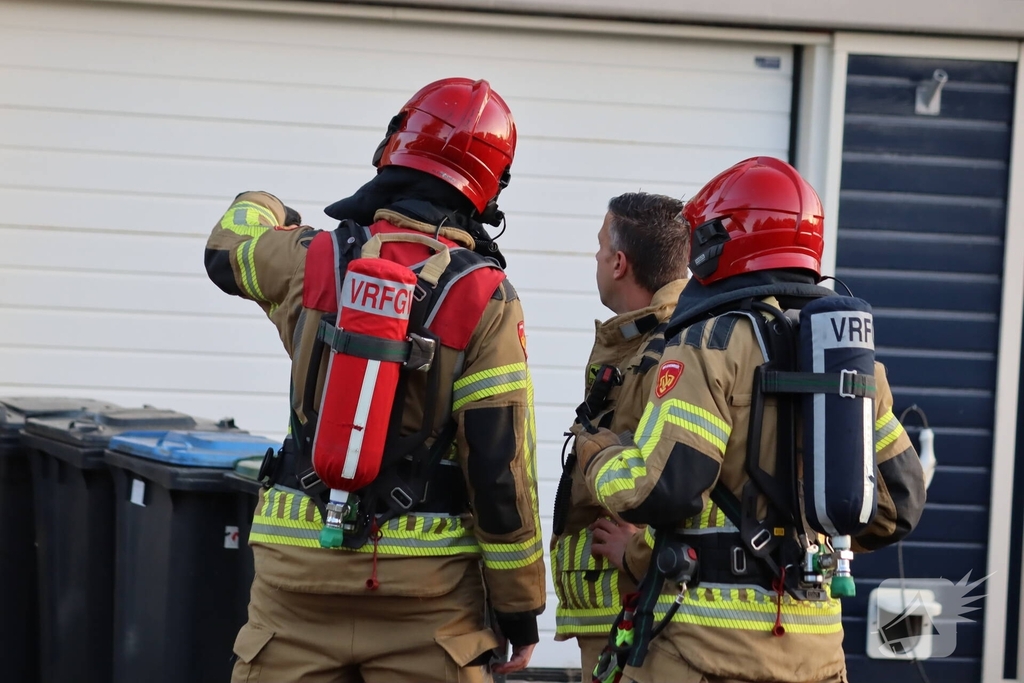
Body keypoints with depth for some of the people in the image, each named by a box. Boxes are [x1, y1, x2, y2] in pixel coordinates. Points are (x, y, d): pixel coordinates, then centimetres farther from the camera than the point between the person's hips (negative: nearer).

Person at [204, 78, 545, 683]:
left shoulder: (313, 260, 1)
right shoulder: (485, 299, -8)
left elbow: (228, 247, 25)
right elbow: (501, 467, -11)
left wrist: (259, 206, 50)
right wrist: (520, 608, -2)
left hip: (301, 559, 2)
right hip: (426, 585, -2)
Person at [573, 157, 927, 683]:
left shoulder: (713, 342, -9)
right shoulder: (852, 352, 13)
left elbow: (657, 489, -17)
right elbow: (898, 504, 15)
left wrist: (598, 457, 4)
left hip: (709, 634, -7)